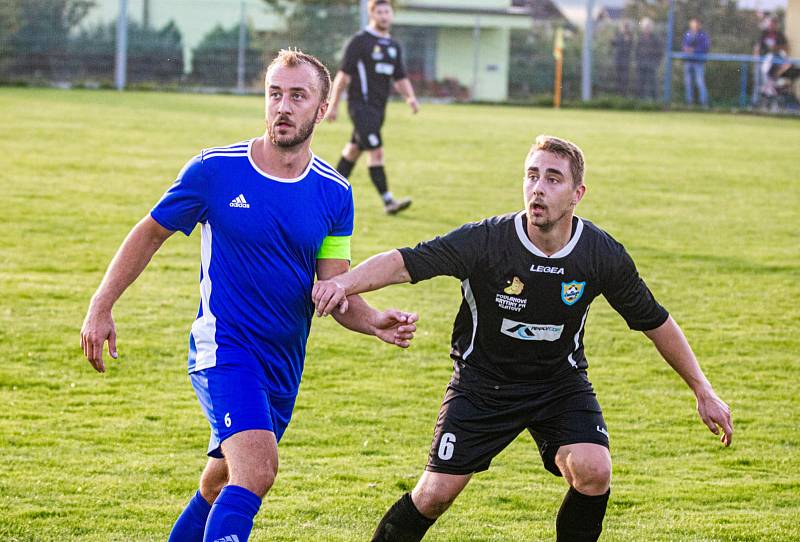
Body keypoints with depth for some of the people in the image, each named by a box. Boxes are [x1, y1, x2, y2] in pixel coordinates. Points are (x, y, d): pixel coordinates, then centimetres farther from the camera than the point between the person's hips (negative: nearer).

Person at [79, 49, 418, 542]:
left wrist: (375, 322, -20)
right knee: (256, 471, -26)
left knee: (225, 479, 17)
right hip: (224, 348, -5)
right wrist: (101, 308, 2)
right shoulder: (215, 170, -9)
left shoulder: (335, 194, 1)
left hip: (284, 364, 5)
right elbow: (150, 234, 4)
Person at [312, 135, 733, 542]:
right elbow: (402, 263, -31)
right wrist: (344, 283, -51)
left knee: (593, 472, -23)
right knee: (436, 494, -6)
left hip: (560, 383, 2)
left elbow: (655, 322, -1)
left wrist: (702, 391, 3)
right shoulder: (485, 241, -24)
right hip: (482, 383, -2)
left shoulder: (603, 255, -16)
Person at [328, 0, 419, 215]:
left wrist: (410, 97, -5)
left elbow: (400, 79, 15)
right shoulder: (359, 41, -7)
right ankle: (388, 202, -19)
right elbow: (344, 75, -7)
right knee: (376, 151, -15)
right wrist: (333, 105, -7)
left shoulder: (394, 46, 14)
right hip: (361, 106, -8)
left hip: (378, 107, 8)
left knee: (354, 150, 16)